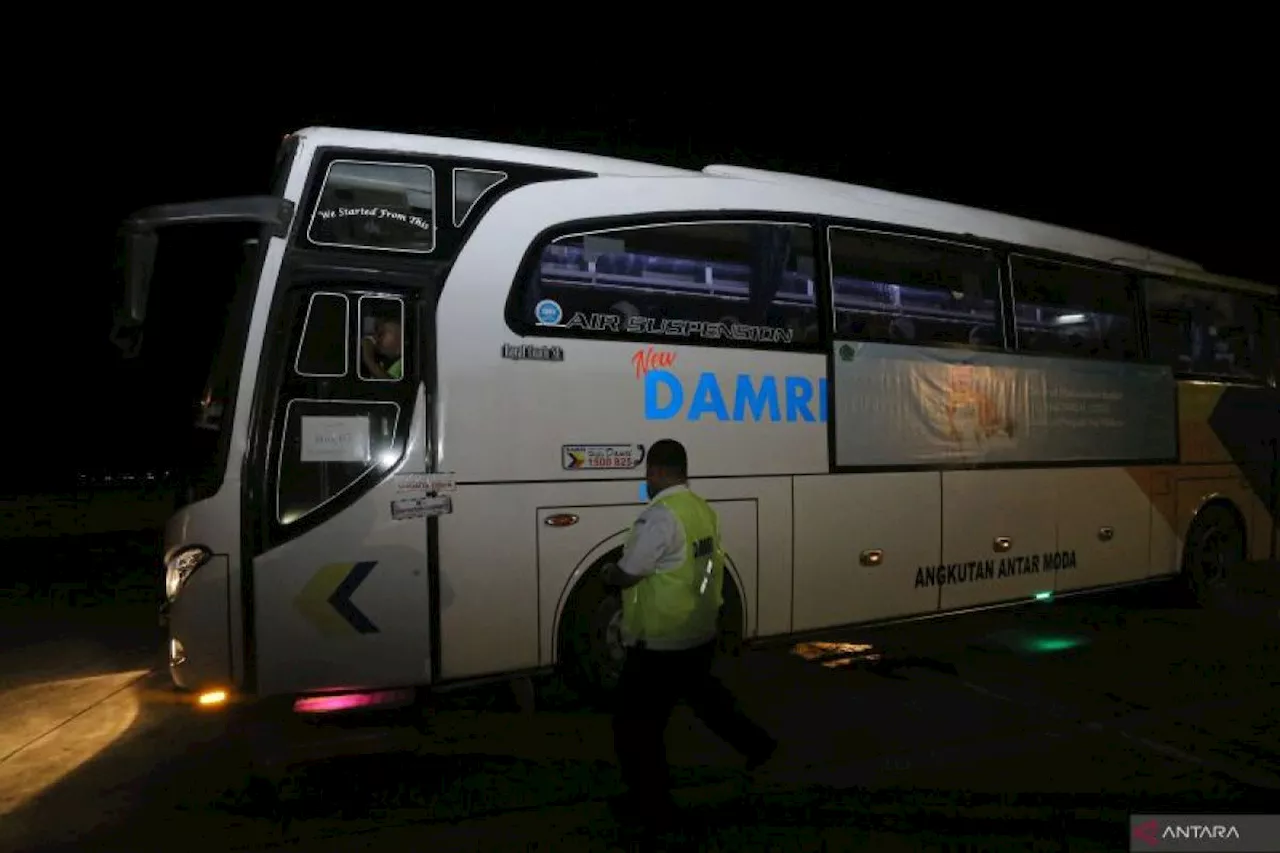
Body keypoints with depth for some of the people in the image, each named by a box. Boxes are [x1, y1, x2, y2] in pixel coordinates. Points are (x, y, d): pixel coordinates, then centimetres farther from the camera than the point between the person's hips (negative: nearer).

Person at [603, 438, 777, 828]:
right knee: (700, 690, 33)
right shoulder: (704, 510, 1)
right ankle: (754, 742, 43)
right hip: (701, 633, 8)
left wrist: (607, 573, 1)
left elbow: (626, 575, -19)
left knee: (637, 726, 7)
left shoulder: (659, 516, -23)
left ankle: (650, 804, 18)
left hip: (660, 643, -8)